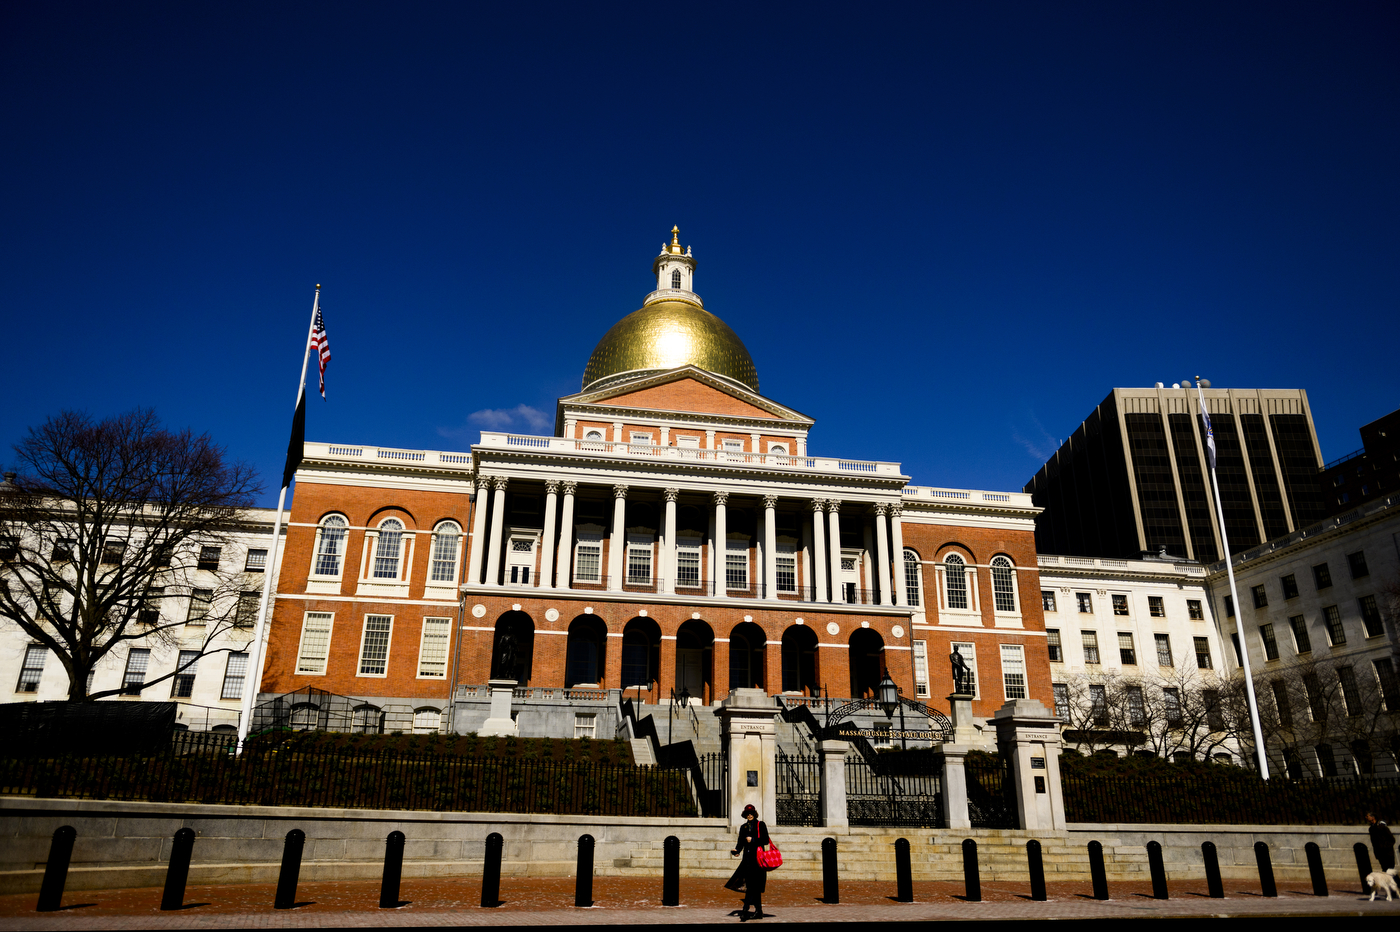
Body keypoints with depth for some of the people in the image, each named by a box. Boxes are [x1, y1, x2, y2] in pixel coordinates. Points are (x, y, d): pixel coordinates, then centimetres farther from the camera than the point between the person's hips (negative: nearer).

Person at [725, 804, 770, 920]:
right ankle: (758, 911, 13)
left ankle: (745, 911, -13)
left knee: (752, 885, -10)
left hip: (757, 858, -5)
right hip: (747, 858, 5)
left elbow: (766, 840, -4)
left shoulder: (761, 825, 2)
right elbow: (741, 842, 11)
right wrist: (736, 851, -8)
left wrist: (753, 840, -10)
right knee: (754, 886, 6)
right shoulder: (743, 827, 14)